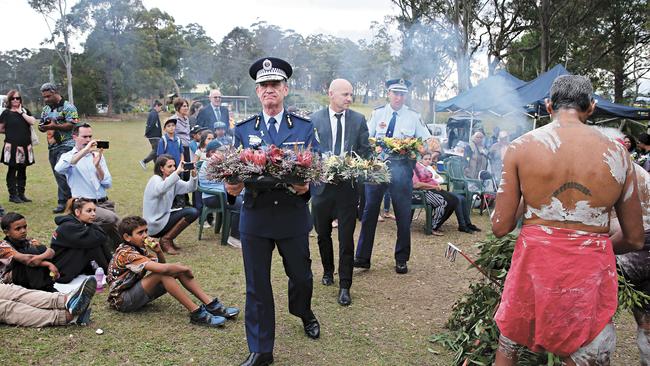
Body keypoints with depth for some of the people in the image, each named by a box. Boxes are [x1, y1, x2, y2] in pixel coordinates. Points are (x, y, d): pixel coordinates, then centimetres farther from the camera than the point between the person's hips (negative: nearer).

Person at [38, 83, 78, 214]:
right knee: (58, 174, 9)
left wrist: (54, 126, -25)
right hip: (52, 146, 8)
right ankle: (70, 198, 17)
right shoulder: (46, 109, 17)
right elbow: (42, 124, 22)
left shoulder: (68, 107, -7)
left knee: (61, 173, -14)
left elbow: (72, 125, -16)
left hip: (66, 145, -8)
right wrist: (42, 127, -2)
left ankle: (63, 202, -7)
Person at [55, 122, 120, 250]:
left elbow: (108, 184, 7)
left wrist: (97, 165, -9)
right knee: (112, 218, -28)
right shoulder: (68, 157, 5)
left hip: (104, 203, 4)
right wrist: (84, 151, -22)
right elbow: (59, 168, -22)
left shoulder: (98, 155, 15)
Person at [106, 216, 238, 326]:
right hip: (121, 300, -9)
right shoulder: (127, 253, -24)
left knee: (176, 269, -8)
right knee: (162, 273, -31)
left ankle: (211, 304, -14)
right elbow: (162, 268, -34)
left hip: (135, 292, 9)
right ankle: (197, 314, -31)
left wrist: (158, 251, -11)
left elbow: (162, 263, 9)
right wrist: (185, 269, -19)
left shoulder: (139, 248, 6)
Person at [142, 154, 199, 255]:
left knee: (194, 212, 1)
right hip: (154, 224, -8)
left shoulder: (173, 180, 8)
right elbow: (161, 188, -41)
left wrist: (193, 175, -21)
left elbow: (190, 188, -2)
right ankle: (166, 240, -7)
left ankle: (167, 238, 8)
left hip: (164, 216, 8)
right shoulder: (155, 180, -16)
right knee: (191, 212, -17)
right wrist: (177, 172, -45)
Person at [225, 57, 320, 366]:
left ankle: (304, 313, 51)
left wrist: (306, 185, -25)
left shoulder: (305, 128, 3)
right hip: (255, 216, 1)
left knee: (301, 276, 16)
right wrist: (232, 187, -20)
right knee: (257, 286, 7)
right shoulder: (243, 129, 6)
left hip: (293, 216, 0)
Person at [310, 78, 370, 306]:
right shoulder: (314, 120, 0)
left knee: (346, 238, -2)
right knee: (323, 234, 16)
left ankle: (345, 286, 8)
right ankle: (328, 271, 40)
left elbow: (365, 150, 5)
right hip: (322, 184, 1)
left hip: (348, 185, 0)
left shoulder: (359, 120, 4)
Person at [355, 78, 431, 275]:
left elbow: (428, 140, 5)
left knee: (403, 215, 5)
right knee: (369, 211, 2)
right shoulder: (377, 113, 9)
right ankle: (362, 257, 11)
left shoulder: (413, 116, 6)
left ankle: (401, 259, 19)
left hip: (401, 167, -1)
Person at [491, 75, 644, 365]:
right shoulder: (617, 153, 0)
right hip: (591, 273, 1)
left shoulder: (520, 147, -5)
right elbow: (635, 240, 8)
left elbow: (500, 227, -4)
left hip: (535, 265, 0)